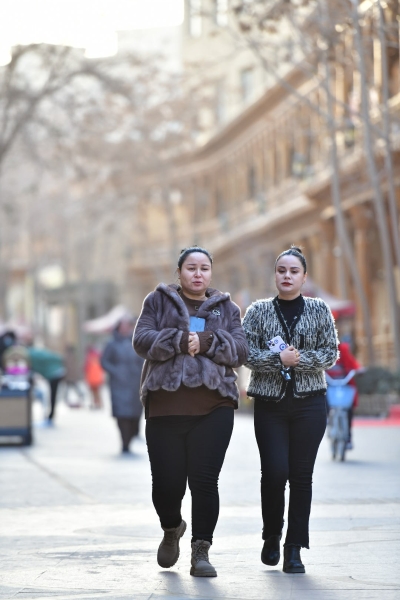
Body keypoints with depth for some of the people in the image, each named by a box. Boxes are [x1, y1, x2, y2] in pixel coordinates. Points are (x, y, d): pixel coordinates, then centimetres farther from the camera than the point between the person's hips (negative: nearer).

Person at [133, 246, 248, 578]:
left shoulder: (226, 308, 16)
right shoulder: (159, 301, 13)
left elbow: (240, 350, 3)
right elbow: (142, 339, -1)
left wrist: (207, 341, -12)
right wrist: (180, 340, -15)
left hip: (213, 406, 0)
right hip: (165, 404, 0)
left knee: (205, 481, -8)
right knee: (166, 483, 1)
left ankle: (201, 551, 0)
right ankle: (171, 529, 32)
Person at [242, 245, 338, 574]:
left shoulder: (319, 310, 6)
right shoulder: (258, 311, 5)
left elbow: (330, 353, 0)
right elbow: (247, 353, -4)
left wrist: (298, 359, -14)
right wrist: (278, 359, -17)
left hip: (310, 402, 0)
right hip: (269, 403, 0)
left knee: (301, 474, -1)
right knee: (274, 471, -9)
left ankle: (295, 548, 6)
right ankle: (272, 535, 16)